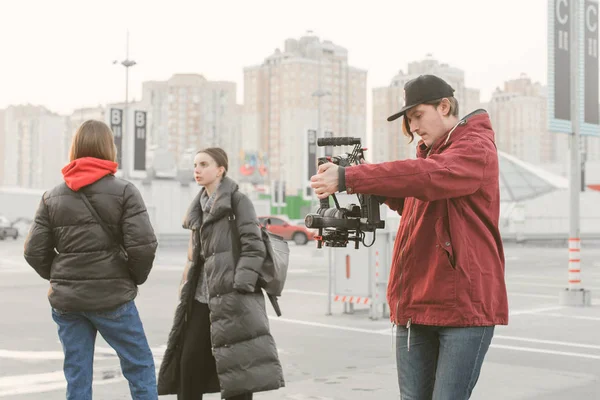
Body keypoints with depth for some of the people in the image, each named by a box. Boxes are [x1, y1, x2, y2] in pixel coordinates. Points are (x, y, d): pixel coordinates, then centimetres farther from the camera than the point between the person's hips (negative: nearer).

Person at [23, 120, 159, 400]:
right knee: (140, 367, 9)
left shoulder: (52, 197, 6)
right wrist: (136, 278, 2)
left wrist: (61, 278, 15)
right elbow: (143, 245, -15)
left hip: (66, 300, 4)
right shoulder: (124, 192, -6)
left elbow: (35, 251, 2)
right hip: (112, 297, -4)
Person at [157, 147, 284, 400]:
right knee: (188, 363, 5)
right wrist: (186, 287, 17)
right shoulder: (200, 206, 18)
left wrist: (239, 288, -19)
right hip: (202, 297, 7)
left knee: (237, 367, -3)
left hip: (231, 297, -7)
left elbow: (254, 248, -12)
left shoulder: (238, 201, -4)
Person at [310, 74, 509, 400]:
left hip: (465, 303, -7)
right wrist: (381, 189, -2)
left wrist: (348, 178, -31)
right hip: (416, 305, 7)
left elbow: (429, 177, -26)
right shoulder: (429, 152, 20)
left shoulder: (477, 148, -7)